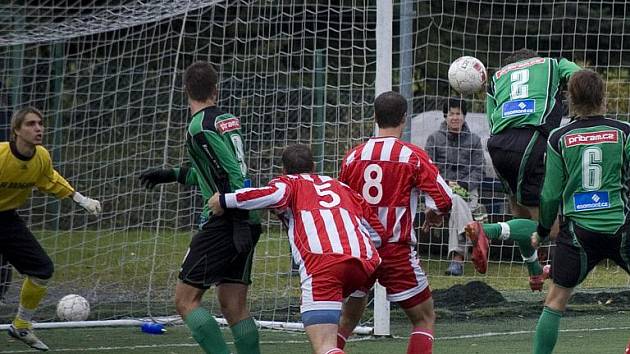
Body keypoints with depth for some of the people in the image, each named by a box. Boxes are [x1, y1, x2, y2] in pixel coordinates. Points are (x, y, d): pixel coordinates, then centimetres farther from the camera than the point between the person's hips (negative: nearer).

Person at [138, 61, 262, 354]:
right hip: (247, 223, 8)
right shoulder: (229, 120, 15)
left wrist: (239, 223, -21)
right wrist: (172, 174, 33)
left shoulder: (201, 126, -10)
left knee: (185, 299, -4)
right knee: (234, 306, 9)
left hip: (224, 222, -8)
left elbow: (232, 174, -19)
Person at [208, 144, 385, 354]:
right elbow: (379, 234, 30)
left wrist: (224, 201, 8)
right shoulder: (342, 187, 34)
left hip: (323, 262, -5)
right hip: (365, 261, 5)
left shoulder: (289, 182, 22)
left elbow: (274, 194, -2)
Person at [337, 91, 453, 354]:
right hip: (396, 251, -4)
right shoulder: (413, 156, -7)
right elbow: (443, 200, -12)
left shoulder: (353, 156, 3)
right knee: (424, 319, 7)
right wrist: (434, 215, 10)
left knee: (348, 318, 20)